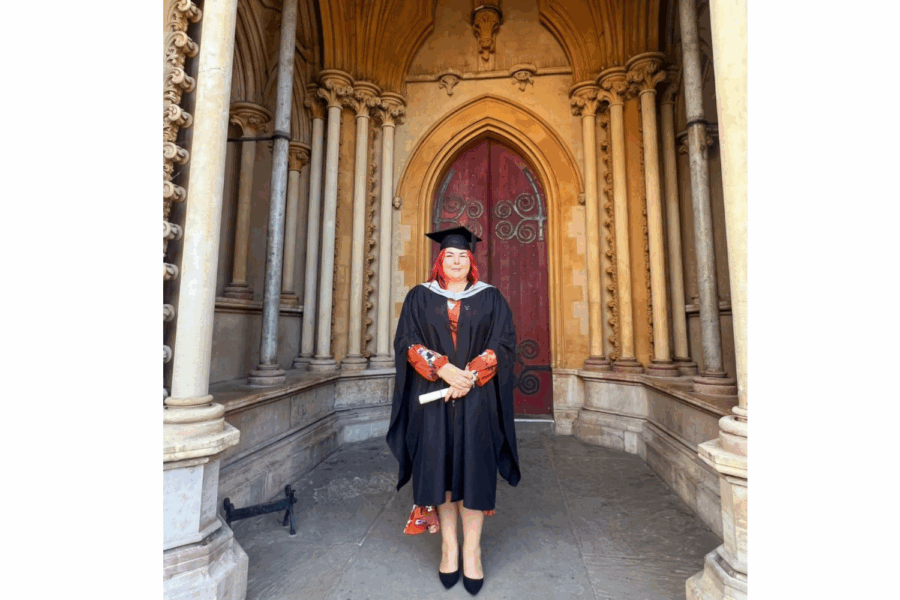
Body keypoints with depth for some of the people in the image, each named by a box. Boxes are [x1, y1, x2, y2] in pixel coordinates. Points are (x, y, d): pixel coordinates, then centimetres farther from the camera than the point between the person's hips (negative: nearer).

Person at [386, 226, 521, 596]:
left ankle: (472, 550, 17)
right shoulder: (420, 296, 7)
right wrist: (442, 369, -16)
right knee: (438, 466, 4)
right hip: (431, 396, 1)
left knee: (474, 467, 1)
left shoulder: (490, 298, 7)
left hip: (477, 398, 0)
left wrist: (470, 375, -14)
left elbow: (504, 343, -1)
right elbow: (407, 342, -1)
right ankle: (448, 545, 20)